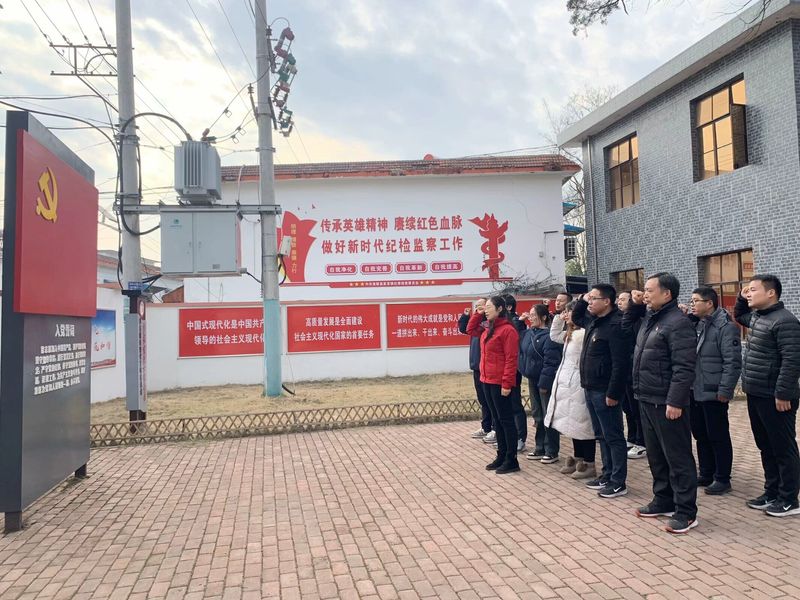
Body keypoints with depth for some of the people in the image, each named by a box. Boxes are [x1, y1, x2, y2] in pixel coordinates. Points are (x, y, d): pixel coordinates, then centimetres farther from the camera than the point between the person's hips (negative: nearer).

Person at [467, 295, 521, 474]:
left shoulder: (508, 330, -14)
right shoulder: (488, 330, 12)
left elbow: (511, 359, -18)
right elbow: (470, 329, 27)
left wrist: (507, 384, -20)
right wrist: (477, 313, 13)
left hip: (500, 383, -9)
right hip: (487, 381, 9)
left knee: (506, 420, -1)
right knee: (497, 419, 14)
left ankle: (512, 460, 7)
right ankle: (501, 456, 23)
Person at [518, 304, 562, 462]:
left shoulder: (549, 336, -18)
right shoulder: (529, 333, 8)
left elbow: (551, 362, -21)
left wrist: (544, 383, -21)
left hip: (545, 381, -8)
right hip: (533, 379, 9)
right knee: (537, 415, 15)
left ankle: (552, 452, 11)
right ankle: (540, 448, 26)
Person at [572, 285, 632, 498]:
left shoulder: (616, 325, -18)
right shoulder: (593, 320, 10)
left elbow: (620, 363, -22)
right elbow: (576, 317, 32)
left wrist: (613, 393, -22)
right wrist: (583, 300, 13)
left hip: (605, 391, -10)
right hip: (591, 389, 10)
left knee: (613, 436, 0)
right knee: (601, 435, 16)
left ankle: (618, 482, 7)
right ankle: (607, 475, 26)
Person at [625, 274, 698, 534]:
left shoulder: (678, 322, -16)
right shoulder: (649, 317, 12)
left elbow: (684, 368, -21)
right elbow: (625, 327, 31)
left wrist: (675, 401, -24)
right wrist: (634, 305, 14)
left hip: (666, 403, -9)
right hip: (647, 400, 9)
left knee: (678, 457, 1)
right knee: (656, 455, 18)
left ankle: (686, 512, 10)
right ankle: (663, 501, 31)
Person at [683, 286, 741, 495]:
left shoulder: (725, 327, -12)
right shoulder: (693, 324, 11)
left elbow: (732, 362, -17)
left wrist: (725, 391, -19)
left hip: (713, 394, -8)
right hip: (694, 392, 8)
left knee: (718, 437, 4)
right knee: (700, 435, 16)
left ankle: (722, 479, 15)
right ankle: (706, 474, 29)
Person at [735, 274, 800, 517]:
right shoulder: (756, 316, 12)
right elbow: (738, 315, 36)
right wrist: (742, 298, 17)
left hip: (775, 397, -9)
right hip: (756, 395, 9)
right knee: (766, 447, 16)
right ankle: (772, 493, 26)